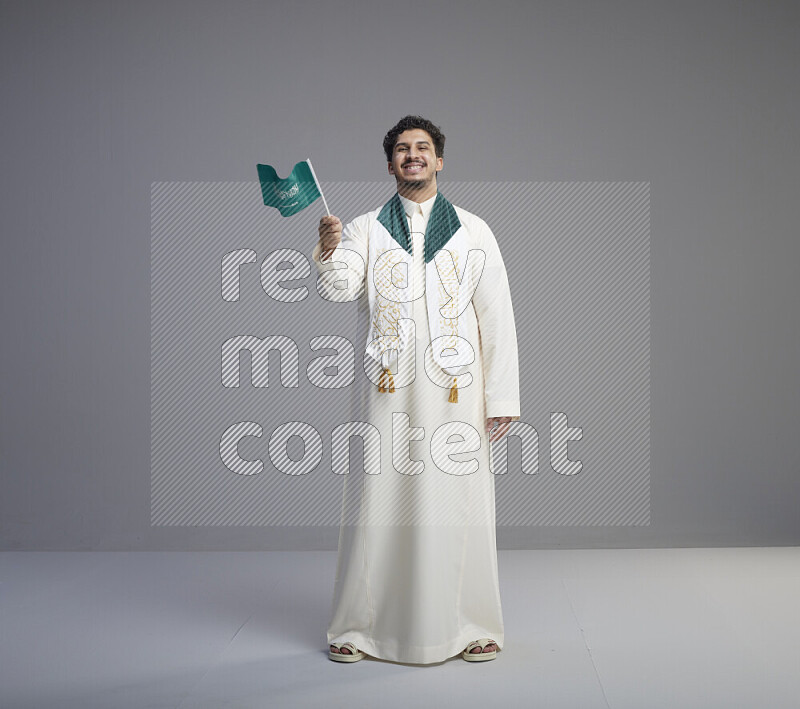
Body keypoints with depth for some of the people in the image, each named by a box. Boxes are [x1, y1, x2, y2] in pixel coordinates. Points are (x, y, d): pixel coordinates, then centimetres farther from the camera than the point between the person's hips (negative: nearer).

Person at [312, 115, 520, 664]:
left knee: (457, 506, 1)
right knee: (378, 505, 3)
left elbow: (497, 316, 6)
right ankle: (358, 626, 16)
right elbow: (340, 287, -8)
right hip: (387, 392, 0)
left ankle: (470, 625, 16)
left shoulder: (474, 232, 10)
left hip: (454, 392, 0)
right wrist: (330, 251, -30)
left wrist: (502, 397, 0)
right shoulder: (364, 229, 10)